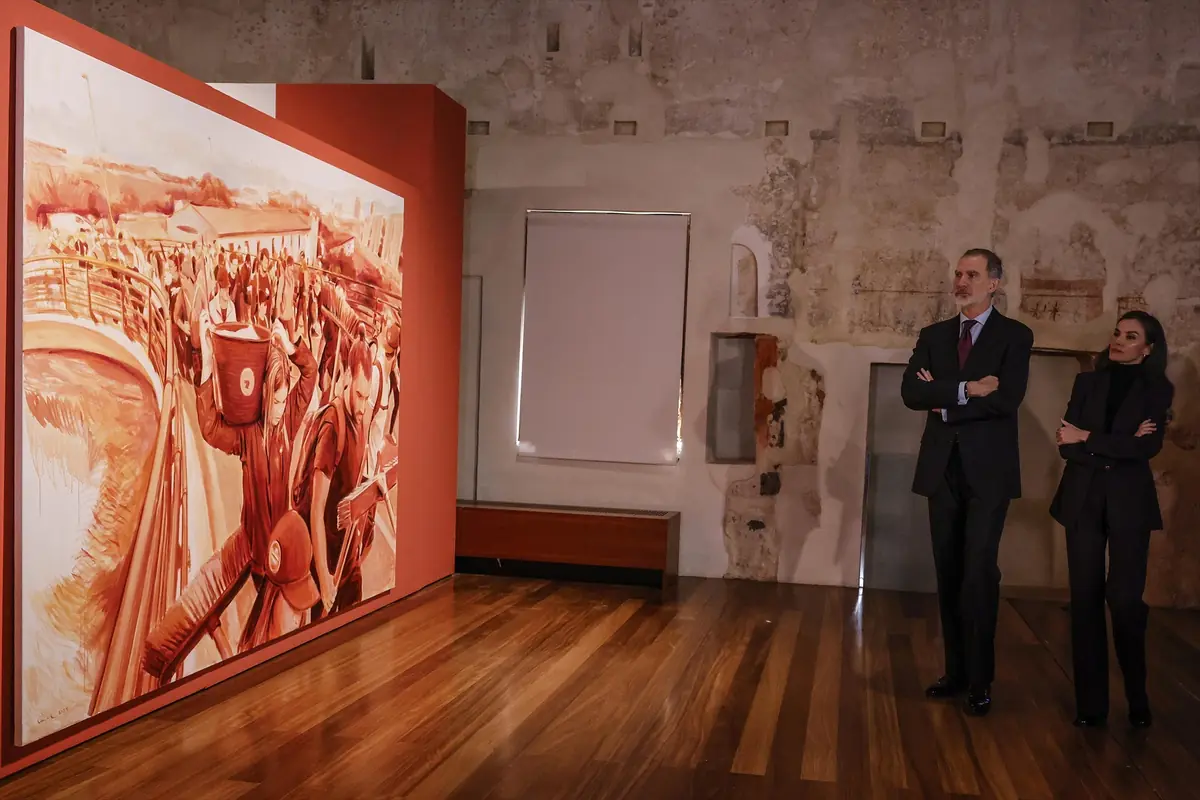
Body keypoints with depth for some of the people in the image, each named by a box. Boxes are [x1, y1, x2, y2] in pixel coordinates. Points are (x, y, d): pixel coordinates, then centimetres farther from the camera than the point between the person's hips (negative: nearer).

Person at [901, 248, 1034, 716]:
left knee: (979, 575, -6)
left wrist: (945, 403, -8)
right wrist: (965, 389, -15)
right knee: (949, 574, 9)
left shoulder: (1015, 336, 0)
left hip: (988, 470, -4)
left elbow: (1006, 399, -14)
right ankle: (955, 672, 19)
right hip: (943, 468, 4)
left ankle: (980, 682, 6)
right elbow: (910, 392, -3)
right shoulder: (933, 336, 11)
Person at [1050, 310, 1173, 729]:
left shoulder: (1158, 390, 4)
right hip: (1083, 499, 2)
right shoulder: (1087, 382, 9)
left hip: (1130, 501, -2)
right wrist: (1119, 448, -11)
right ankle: (1091, 701, 9)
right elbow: (1067, 445, -1)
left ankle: (1138, 697, 14)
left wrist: (1089, 439, -8)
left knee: (1125, 600, -5)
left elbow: (1149, 447, -11)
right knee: (1086, 598, 2)